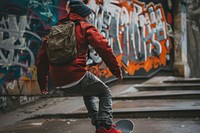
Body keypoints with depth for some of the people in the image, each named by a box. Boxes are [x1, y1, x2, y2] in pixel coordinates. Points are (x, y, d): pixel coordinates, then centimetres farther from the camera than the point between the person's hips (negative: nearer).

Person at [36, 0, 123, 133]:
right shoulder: (85, 27, 3)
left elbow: (42, 56, 20)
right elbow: (104, 48, -9)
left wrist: (42, 81, 25)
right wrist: (117, 70, -3)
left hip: (59, 82, 7)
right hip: (77, 78, -6)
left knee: (89, 93, 33)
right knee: (105, 93, 16)